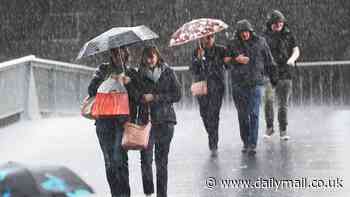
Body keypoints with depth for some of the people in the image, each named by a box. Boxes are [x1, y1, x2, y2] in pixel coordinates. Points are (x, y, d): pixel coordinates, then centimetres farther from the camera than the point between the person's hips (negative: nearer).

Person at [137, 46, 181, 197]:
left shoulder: (168, 72, 4)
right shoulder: (140, 75, 9)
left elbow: (177, 95, -1)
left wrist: (155, 97, -8)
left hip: (164, 121, -1)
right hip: (145, 121, 1)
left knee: (161, 161, 1)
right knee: (145, 159, -7)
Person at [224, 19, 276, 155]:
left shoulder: (260, 42, 3)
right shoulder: (233, 45, 3)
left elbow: (269, 61, 10)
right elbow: (225, 60, 4)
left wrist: (273, 78, 10)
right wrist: (236, 59, -13)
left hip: (255, 84, -1)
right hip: (238, 84, 2)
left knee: (254, 115, -9)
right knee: (243, 115, 9)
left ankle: (252, 145, -10)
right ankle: (245, 142, 21)